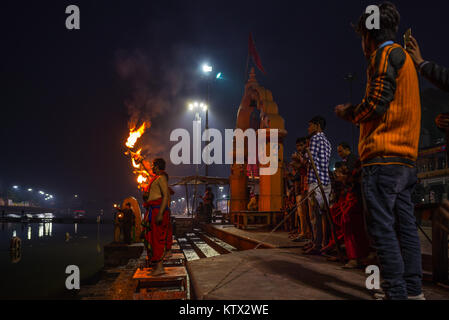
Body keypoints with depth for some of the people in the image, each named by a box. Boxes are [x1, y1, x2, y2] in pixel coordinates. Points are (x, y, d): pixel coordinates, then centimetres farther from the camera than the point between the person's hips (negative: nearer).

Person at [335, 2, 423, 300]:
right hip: (407, 157, 10)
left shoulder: (386, 54, -3)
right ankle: (414, 290, 14)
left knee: (382, 226, -8)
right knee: (405, 225, 9)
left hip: (383, 156, -9)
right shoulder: (405, 58, 26)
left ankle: (396, 293, -5)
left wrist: (347, 112, 3)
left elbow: (375, 104, -14)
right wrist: (356, 112, 23)